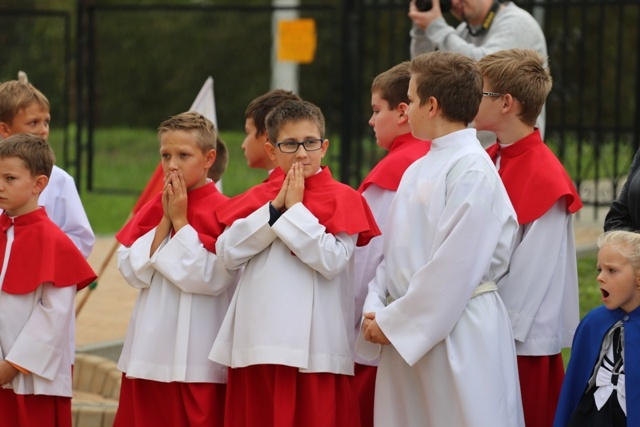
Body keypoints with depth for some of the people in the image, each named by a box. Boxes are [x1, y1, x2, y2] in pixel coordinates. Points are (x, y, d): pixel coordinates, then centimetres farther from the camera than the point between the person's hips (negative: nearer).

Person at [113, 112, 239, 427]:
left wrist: (180, 221, -11)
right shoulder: (153, 209, 10)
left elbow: (211, 279, -17)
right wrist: (164, 220, -6)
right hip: (149, 349, 6)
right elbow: (132, 271, 1)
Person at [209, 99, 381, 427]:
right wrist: (275, 208, -6)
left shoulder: (342, 199, -1)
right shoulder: (257, 198, 12)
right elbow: (228, 254, -1)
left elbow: (332, 261, -14)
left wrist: (295, 209, -10)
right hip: (259, 339, 4)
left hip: (315, 343, -4)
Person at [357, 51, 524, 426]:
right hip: (407, 331, 9)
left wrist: (394, 321, -14)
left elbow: (456, 264, -18)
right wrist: (376, 308, 0)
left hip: (459, 331, -9)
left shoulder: (472, 170, -13)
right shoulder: (418, 170, 15)